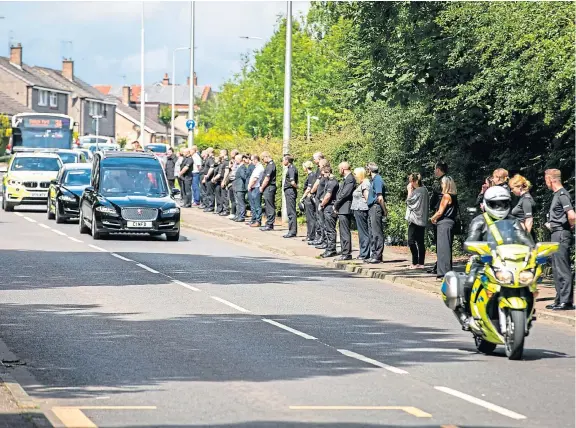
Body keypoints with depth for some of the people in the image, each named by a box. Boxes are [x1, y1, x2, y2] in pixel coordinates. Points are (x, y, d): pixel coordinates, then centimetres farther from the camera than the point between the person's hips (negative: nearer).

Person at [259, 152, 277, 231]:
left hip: (269, 188, -10)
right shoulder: (270, 164, 15)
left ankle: (270, 225, -5)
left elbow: (267, 179, -18)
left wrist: (262, 188, -8)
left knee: (270, 207, -7)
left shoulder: (270, 165, -16)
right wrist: (262, 187, 14)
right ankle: (268, 224, 21)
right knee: (267, 206, 15)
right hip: (268, 188, 10)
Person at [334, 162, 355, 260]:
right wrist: (336, 205, 8)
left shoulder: (350, 179, -14)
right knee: (343, 232, 13)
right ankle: (344, 252, 17)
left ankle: (347, 253, -8)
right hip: (341, 210, 10)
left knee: (345, 232, -9)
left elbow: (344, 194, -18)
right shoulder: (345, 179, 18)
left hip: (345, 210, -10)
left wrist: (336, 205, -9)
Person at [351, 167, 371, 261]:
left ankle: (365, 254, -6)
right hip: (358, 210, 10)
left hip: (362, 210, -10)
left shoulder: (365, 184, -12)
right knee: (361, 233, 12)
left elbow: (367, 197, -17)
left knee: (364, 232, -7)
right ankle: (363, 253, 16)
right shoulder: (361, 184, 18)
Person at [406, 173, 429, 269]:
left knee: (411, 241, -8)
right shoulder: (424, 190, 12)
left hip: (415, 219, -10)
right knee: (420, 242, 10)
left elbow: (409, 201, -11)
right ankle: (421, 263, 10)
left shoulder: (417, 191, -15)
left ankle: (415, 263, -11)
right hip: (422, 220, 10)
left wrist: (409, 191, -3)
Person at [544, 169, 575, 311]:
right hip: (557, 234, 11)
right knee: (557, 269, 14)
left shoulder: (562, 195, -15)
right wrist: (551, 224, 15)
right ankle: (560, 300, 20)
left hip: (561, 235, -11)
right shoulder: (558, 195, 16)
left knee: (562, 269, -9)